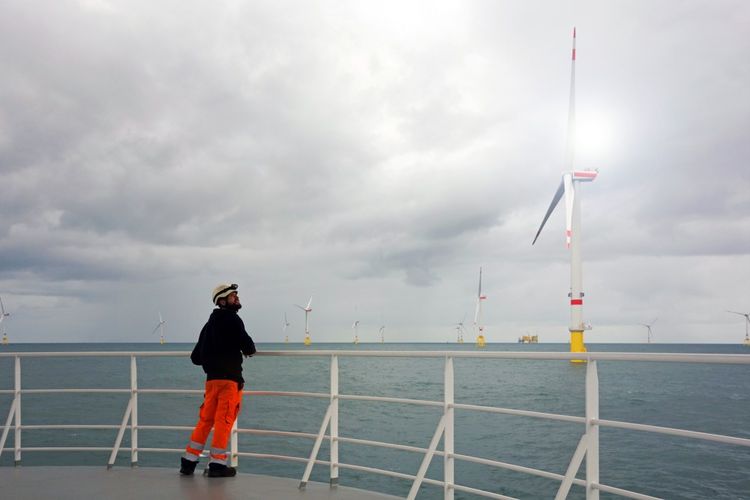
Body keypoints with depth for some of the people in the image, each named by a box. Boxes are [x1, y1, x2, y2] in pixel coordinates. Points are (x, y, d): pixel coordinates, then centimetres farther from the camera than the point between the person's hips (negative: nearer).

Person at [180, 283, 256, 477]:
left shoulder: (210, 324, 17)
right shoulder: (231, 319, -7)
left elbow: (196, 357, 17)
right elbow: (248, 347, -16)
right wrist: (250, 350, 7)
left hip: (211, 378, 8)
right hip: (230, 377, -8)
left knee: (205, 419, 14)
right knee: (224, 420, -1)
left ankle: (189, 461, 17)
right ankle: (217, 464, 4)